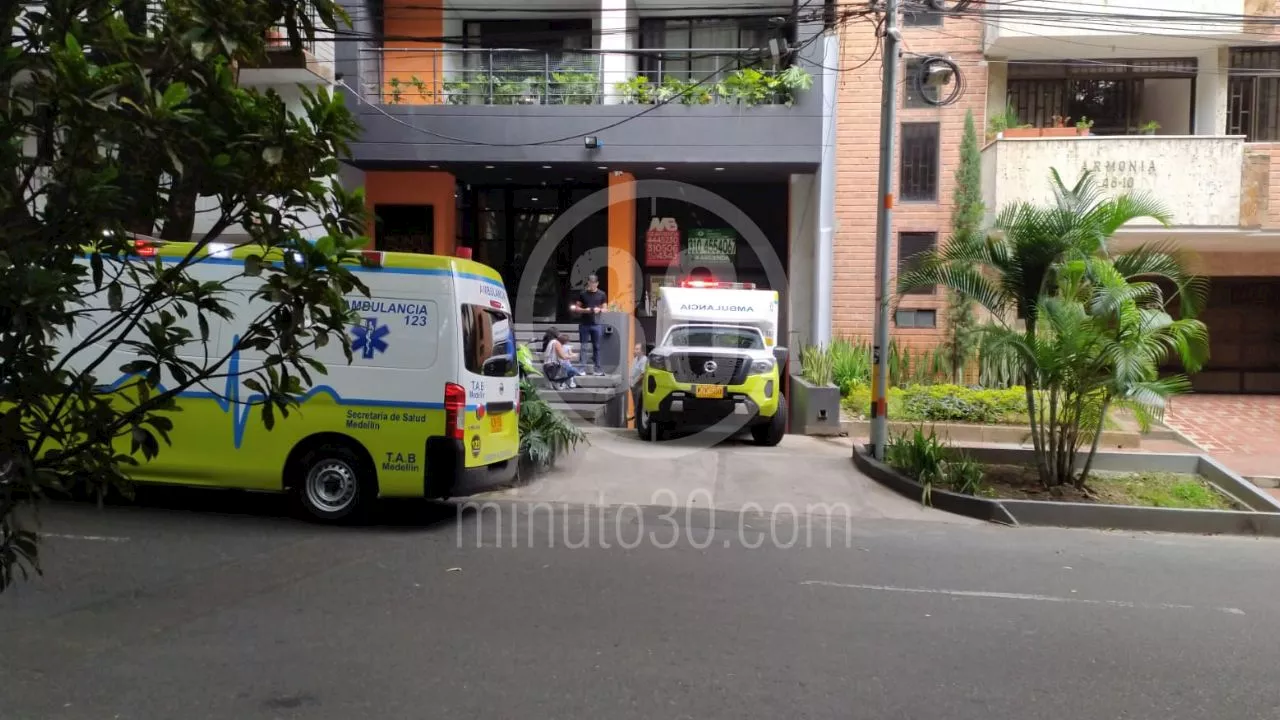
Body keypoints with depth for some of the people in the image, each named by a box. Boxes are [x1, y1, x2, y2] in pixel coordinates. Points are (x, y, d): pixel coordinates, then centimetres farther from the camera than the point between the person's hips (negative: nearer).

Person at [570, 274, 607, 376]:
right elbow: (576, 308, 3)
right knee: (583, 346, 2)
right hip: (584, 324, -1)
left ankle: (596, 367, 9)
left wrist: (599, 310, -12)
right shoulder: (582, 293, 1)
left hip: (596, 324, 1)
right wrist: (585, 310, -15)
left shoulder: (601, 294, 5)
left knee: (596, 346, 4)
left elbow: (604, 309, 10)